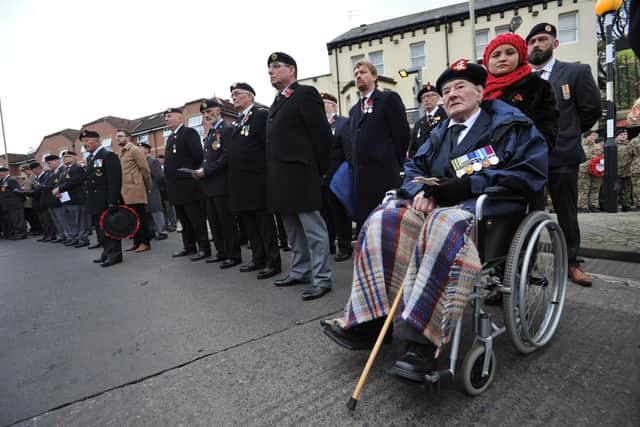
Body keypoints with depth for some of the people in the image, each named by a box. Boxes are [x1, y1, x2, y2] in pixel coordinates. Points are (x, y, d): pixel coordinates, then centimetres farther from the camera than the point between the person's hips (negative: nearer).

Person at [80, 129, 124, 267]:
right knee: (100, 229, 13)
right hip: (95, 202, 9)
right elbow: (89, 180, 19)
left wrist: (112, 202, -24)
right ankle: (107, 253, 22)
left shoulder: (109, 156, -11)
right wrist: (89, 201, 14)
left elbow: (115, 180, -19)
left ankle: (115, 254, 4)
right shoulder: (89, 158, 18)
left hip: (106, 202, -9)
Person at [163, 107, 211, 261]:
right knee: (184, 220, 14)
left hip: (188, 186, -9)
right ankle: (189, 247, 23)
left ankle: (204, 248, 4)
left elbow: (198, 155, -17)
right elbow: (170, 160, 20)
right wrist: (170, 181, 12)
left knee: (197, 220, -3)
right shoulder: (170, 138, 19)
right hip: (176, 187, 9)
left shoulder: (189, 133, -8)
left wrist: (192, 172, -10)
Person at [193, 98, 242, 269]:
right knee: (215, 222, 13)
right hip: (210, 185, 9)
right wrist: (201, 171, 3)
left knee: (227, 221, -3)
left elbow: (226, 156, -18)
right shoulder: (210, 133, 21)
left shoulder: (227, 129, -8)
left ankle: (234, 255, 6)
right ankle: (222, 252, 23)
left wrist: (205, 171, -18)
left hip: (221, 183, -9)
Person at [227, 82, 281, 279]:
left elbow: (269, 145, -14)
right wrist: (234, 179, 10)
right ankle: (258, 259, 24)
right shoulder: (239, 121, 19)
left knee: (265, 222, -2)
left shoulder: (261, 115, -6)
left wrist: (267, 173, -17)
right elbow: (233, 151, 17)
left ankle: (273, 262, 7)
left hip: (257, 180, -8)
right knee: (250, 223, 13)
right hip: (241, 182, 9)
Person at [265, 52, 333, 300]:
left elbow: (322, 134, -12)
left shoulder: (305, 94, -6)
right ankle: (300, 271, 28)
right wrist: (274, 174, 12)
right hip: (280, 177, 9)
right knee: (293, 229, 16)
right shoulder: (277, 101, 20)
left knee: (313, 228, -3)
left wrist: (319, 170, -8)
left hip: (300, 175, -9)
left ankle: (321, 279, 6)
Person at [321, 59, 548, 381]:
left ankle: (424, 342, -40)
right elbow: (413, 167, 21)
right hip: (436, 205, 6)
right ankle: (372, 321, -19)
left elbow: (531, 173, -8)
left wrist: (469, 184, -18)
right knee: (382, 221, -18)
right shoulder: (440, 134, 25)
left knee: (444, 225, -41)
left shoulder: (511, 125, 5)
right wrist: (421, 190, -4)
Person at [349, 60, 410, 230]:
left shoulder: (389, 98, 3)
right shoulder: (354, 110, 22)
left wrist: (394, 163, -2)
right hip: (361, 177, 6)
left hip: (384, 176, -6)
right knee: (363, 223, 5)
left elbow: (403, 133, -4)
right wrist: (357, 167, 8)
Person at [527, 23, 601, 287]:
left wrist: (565, 135, 9)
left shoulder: (576, 72, 4)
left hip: (562, 156, -1)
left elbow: (591, 110, 6)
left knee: (567, 213, 7)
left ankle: (571, 263, 21)